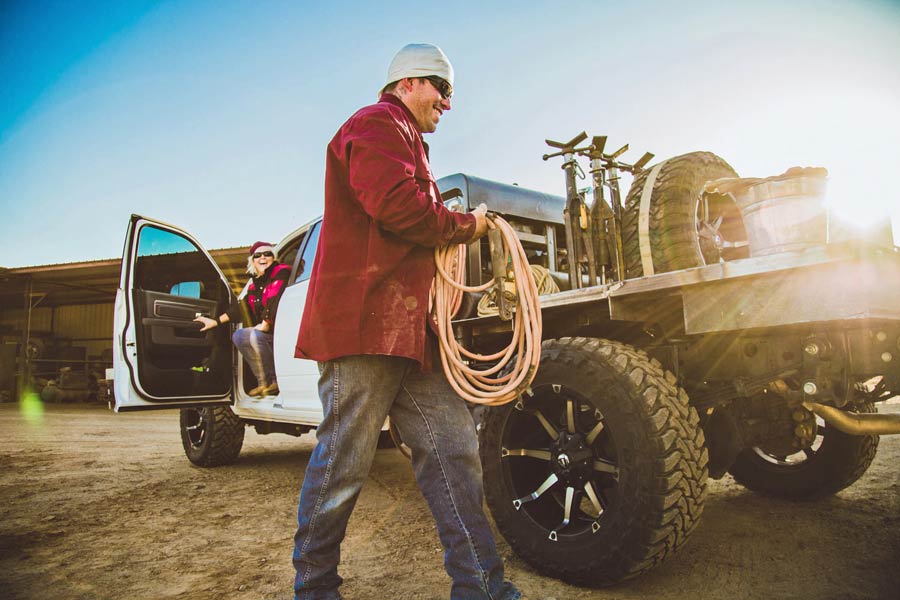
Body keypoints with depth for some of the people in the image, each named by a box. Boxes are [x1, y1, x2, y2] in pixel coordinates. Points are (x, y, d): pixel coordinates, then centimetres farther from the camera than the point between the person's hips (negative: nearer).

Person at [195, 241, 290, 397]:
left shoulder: (281, 272, -8)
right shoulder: (255, 282, 16)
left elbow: (277, 300, -20)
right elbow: (242, 307, 20)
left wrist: (266, 324, -20)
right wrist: (215, 321, 20)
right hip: (268, 331, 9)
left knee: (255, 336, -28)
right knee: (238, 336, -1)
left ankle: (276, 382, -14)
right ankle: (264, 383, -3)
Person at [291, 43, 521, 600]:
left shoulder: (408, 142, 32)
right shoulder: (376, 123, -1)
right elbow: (396, 205, -18)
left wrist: (458, 229, 15)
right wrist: (466, 225, -3)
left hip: (409, 328, 10)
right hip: (365, 323, -10)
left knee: (454, 449, 5)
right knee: (344, 463, 0)